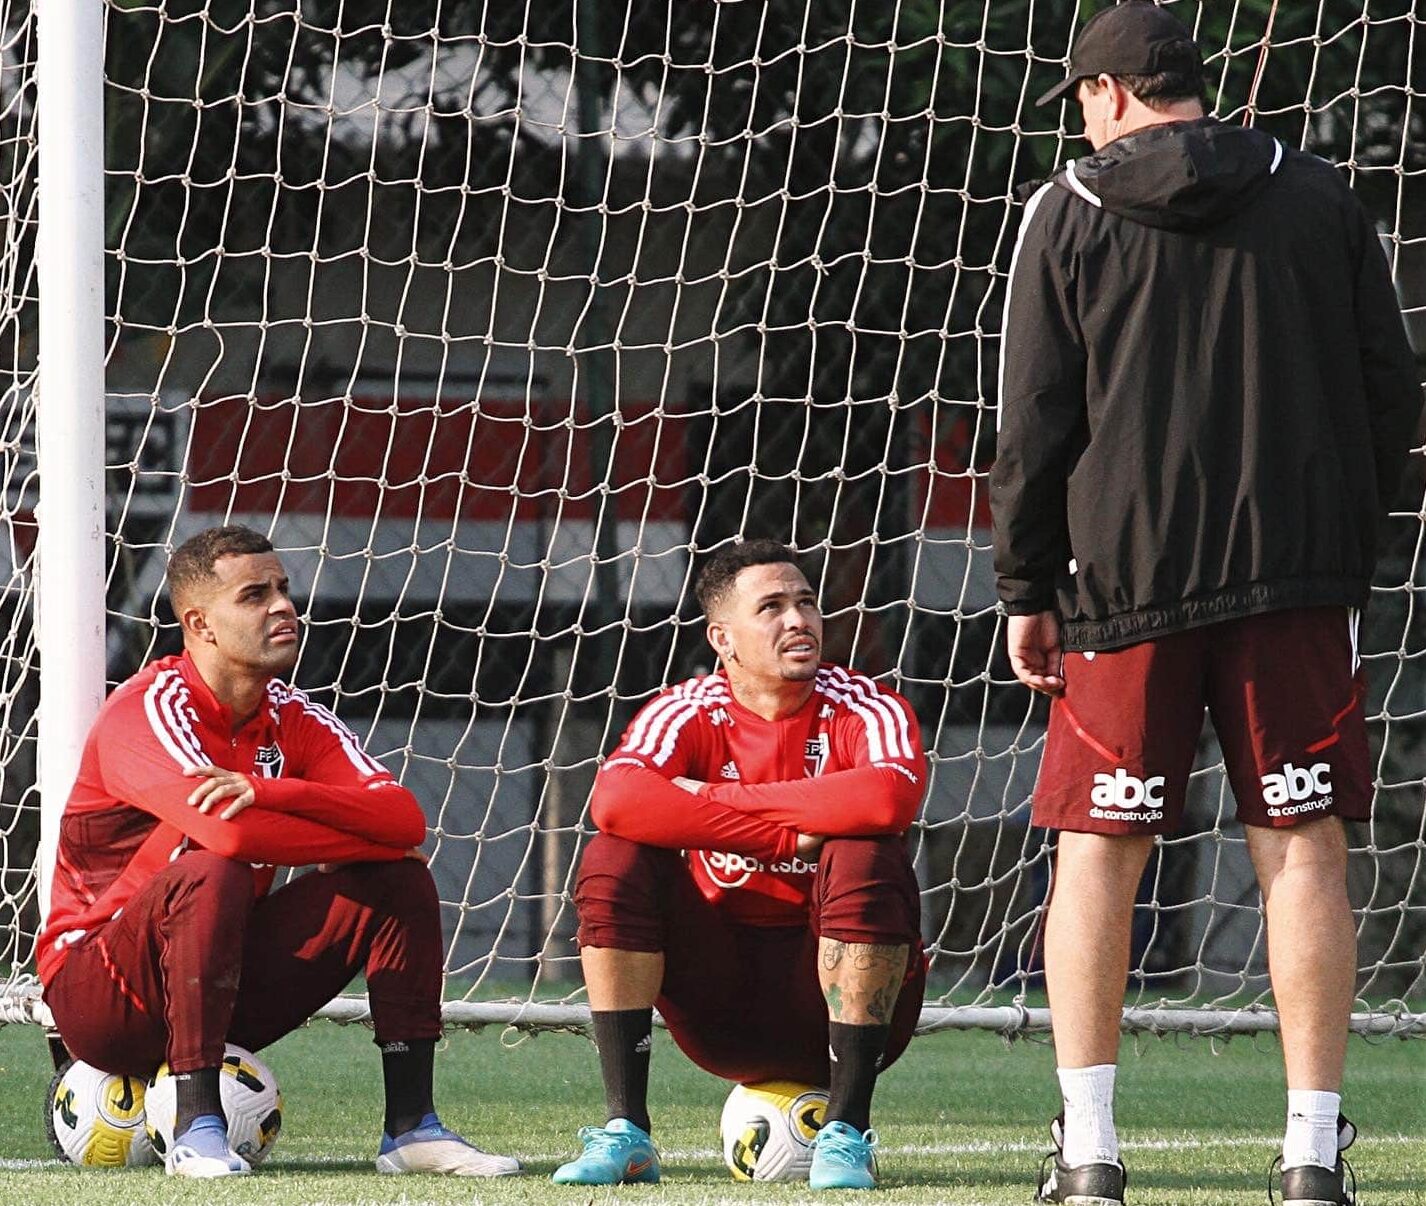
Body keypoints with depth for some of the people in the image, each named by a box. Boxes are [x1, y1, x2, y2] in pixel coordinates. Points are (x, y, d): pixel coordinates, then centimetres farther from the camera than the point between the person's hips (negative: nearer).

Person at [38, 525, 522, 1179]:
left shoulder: (293, 719, 4)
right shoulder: (149, 709, -17)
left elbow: (405, 818, -12)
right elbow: (229, 831, -33)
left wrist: (271, 790, -28)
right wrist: (365, 836, -17)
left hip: (230, 990, 7)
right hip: (97, 996, -7)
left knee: (399, 879, -6)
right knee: (209, 876, -36)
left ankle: (411, 1126, -11)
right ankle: (198, 1131, -30)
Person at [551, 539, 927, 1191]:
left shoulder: (866, 710, -6)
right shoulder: (685, 713, -2)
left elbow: (889, 798, -31)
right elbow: (616, 800, -25)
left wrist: (719, 797, -22)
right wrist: (789, 837, -27)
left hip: (835, 985, -2)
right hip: (722, 1010, 2)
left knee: (865, 858, -29)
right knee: (615, 861, -18)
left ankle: (847, 1133, -23)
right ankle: (625, 1131, -17)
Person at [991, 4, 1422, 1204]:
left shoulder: (1068, 213, 2)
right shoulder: (1318, 199, 7)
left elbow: (1036, 424, 0)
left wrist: (1028, 589, 6)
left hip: (1125, 575, -1)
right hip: (1298, 572, 1)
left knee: (1097, 853, 5)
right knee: (1304, 849, 2)